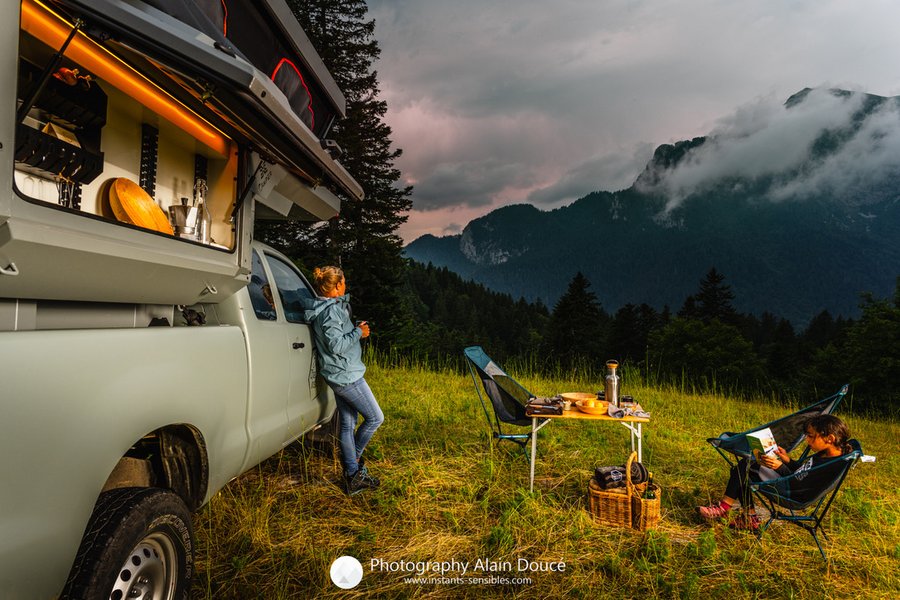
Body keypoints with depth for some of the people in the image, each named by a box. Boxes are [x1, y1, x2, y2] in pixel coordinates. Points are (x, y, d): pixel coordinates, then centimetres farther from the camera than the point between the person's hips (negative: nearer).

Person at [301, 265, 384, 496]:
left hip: (340, 375, 10)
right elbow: (336, 345, -24)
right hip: (346, 375, -10)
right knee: (375, 417, 1)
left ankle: (353, 475, 21)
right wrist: (359, 332, -14)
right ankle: (354, 460, 17)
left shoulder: (330, 307, 11)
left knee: (348, 423, 13)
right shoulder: (331, 311, -19)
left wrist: (355, 328, 7)